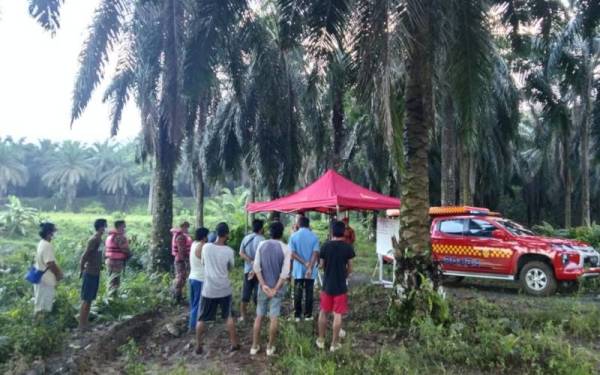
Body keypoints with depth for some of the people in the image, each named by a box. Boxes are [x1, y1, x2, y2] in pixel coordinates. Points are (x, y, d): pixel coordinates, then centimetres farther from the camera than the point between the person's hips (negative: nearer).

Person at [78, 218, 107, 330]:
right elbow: (84, 256, -18)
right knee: (86, 300, -2)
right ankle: (81, 326, 6)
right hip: (90, 273, -9)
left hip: (95, 273, 9)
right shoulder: (94, 239, -18)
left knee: (90, 300, 13)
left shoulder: (99, 239, 10)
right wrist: (81, 270, -12)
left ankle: (85, 325, 21)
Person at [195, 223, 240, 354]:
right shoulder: (228, 251, -11)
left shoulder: (206, 247, -7)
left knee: (202, 319, 15)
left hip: (208, 289, 0)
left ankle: (198, 346, 20)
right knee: (228, 316, 17)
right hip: (224, 289, 0)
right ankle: (234, 343, 25)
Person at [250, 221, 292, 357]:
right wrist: (275, 289, -9)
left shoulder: (262, 245, -3)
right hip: (278, 287, -2)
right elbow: (285, 273, -15)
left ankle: (254, 346, 20)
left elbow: (256, 267, -5)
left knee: (259, 316, 13)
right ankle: (270, 347, 17)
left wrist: (263, 285, -5)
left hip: (264, 286, 2)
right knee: (273, 318, 7)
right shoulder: (286, 249, -11)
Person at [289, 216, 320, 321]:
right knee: (309, 293, 8)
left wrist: (304, 263, -10)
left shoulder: (294, 236, -3)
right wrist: (310, 267, -17)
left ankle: (297, 315, 12)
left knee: (297, 293, 8)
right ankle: (308, 315, 13)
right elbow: (315, 253, -13)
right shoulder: (314, 236, -4)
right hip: (310, 270, 0)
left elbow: (292, 253, -9)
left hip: (298, 270, 0)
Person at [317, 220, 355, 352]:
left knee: (323, 312, 15)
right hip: (341, 285, -2)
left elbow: (322, 265, 3)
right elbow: (350, 268, -2)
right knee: (337, 314, 5)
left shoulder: (325, 246, -6)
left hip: (327, 284, 2)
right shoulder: (348, 247, -9)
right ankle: (334, 343, 11)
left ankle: (321, 340, 24)